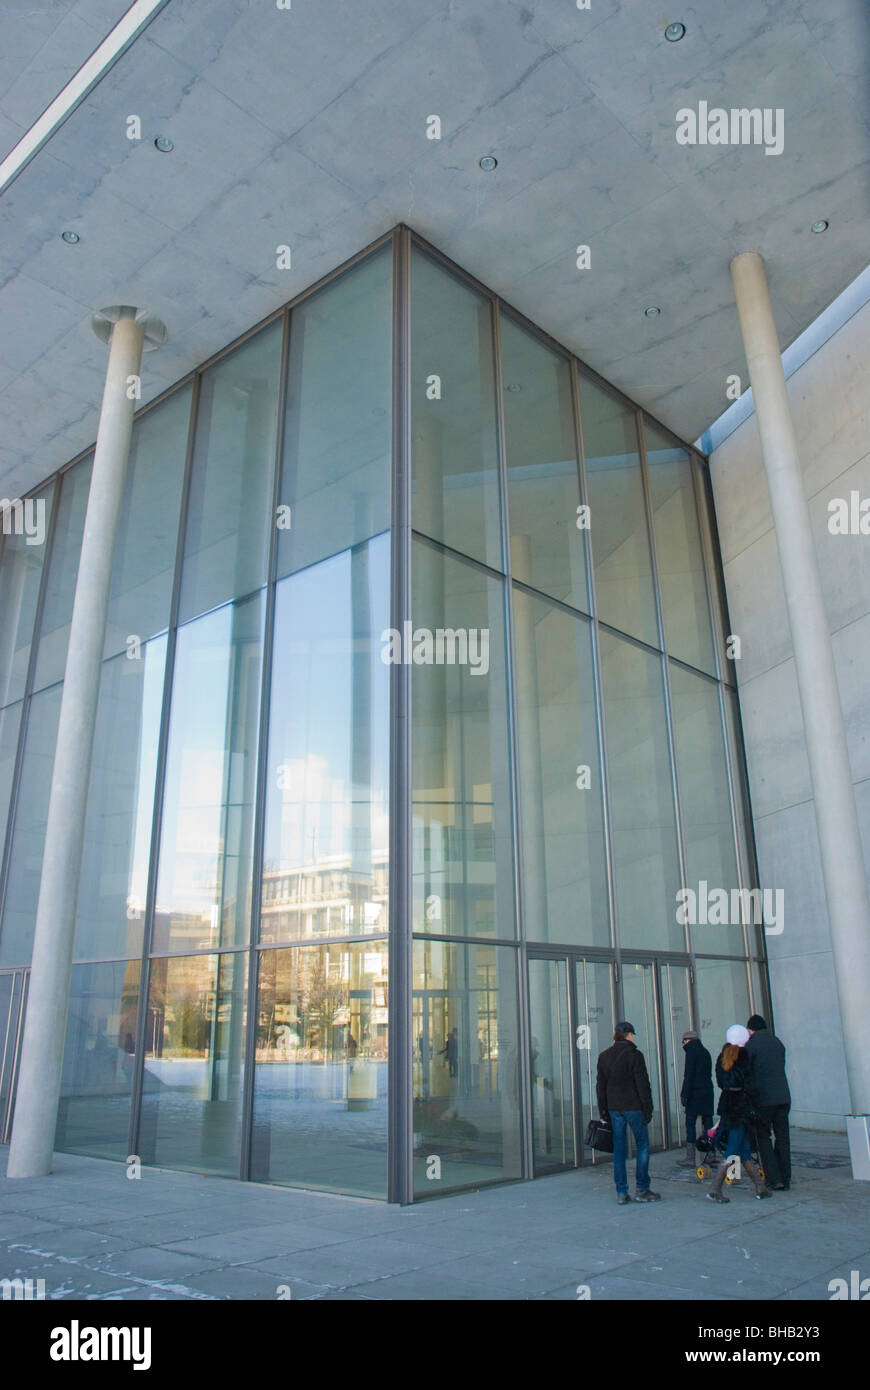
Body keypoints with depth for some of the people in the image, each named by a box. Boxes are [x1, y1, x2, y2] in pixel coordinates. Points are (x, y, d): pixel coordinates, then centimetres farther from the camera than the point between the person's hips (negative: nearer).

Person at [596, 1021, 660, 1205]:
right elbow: (642, 1084, -11)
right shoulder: (634, 1054, -8)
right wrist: (648, 1109, -6)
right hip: (633, 1107, -5)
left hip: (614, 1108, 5)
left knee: (619, 1149, 8)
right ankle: (642, 1189, 5)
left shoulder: (604, 1056, 9)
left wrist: (603, 1111, 15)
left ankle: (621, 1192, 8)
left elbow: (600, 1086, 11)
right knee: (643, 1146, 7)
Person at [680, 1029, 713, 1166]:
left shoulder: (691, 1052, -8)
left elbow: (688, 1075, -14)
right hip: (708, 1091, 8)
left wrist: (685, 1094, -13)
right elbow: (709, 1072, 16)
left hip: (695, 1093, -8)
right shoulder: (705, 1052, 16)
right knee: (708, 1122, 10)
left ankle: (690, 1157, -6)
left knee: (690, 1124, -4)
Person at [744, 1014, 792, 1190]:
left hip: (764, 1098, -5)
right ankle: (785, 1179, 14)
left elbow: (747, 1075, -6)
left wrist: (751, 1096, 4)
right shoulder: (777, 1042, 11)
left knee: (763, 1137, 6)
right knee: (782, 1137, 11)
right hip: (784, 1097, 5)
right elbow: (780, 1068, 14)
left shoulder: (751, 1045, -7)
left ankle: (775, 1178, -1)